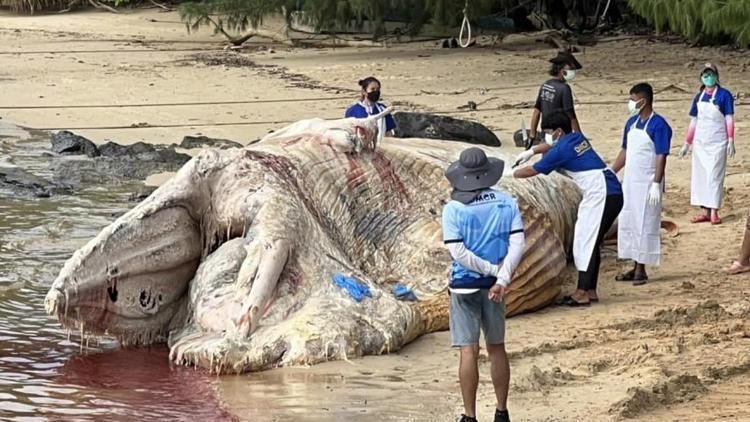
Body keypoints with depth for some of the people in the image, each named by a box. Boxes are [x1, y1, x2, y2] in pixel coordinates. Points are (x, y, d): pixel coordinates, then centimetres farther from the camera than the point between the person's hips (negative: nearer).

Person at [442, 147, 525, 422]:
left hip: (465, 286, -3)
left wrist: (494, 269, -8)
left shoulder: (454, 209, -10)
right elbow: (517, 244, -9)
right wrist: (502, 278, -14)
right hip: (495, 285, 3)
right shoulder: (507, 203, -1)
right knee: (497, 348, 15)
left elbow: (458, 252, -16)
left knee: (469, 351, 0)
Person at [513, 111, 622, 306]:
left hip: (601, 195, -9)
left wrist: (511, 174, 14)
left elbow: (532, 171, -1)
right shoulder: (577, 138, 14)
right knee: (590, 243, 13)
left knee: (586, 242, -8)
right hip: (612, 193, 9)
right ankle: (590, 291, 15)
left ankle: (582, 294, -10)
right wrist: (532, 150, 37)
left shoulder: (561, 150, -10)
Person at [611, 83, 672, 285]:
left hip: (648, 183, -8)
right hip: (630, 182, 8)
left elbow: (661, 157, -16)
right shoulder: (631, 123, 9)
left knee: (644, 225, -3)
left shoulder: (659, 125, -14)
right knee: (627, 223, 10)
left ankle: (641, 270, 3)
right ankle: (636, 267, 19)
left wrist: (656, 185, -21)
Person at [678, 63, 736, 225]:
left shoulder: (724, 95, -4)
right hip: (700, 143, 5)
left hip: (717, 142, -5)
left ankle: (714, 212, -5)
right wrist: (687, 144, 15)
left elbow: (729, 119, -7)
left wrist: (731, 141, -15)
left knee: (714, 175, -7)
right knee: (699, 175, 5)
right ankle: (705, 212, 10)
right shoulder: (699, 97, 10)